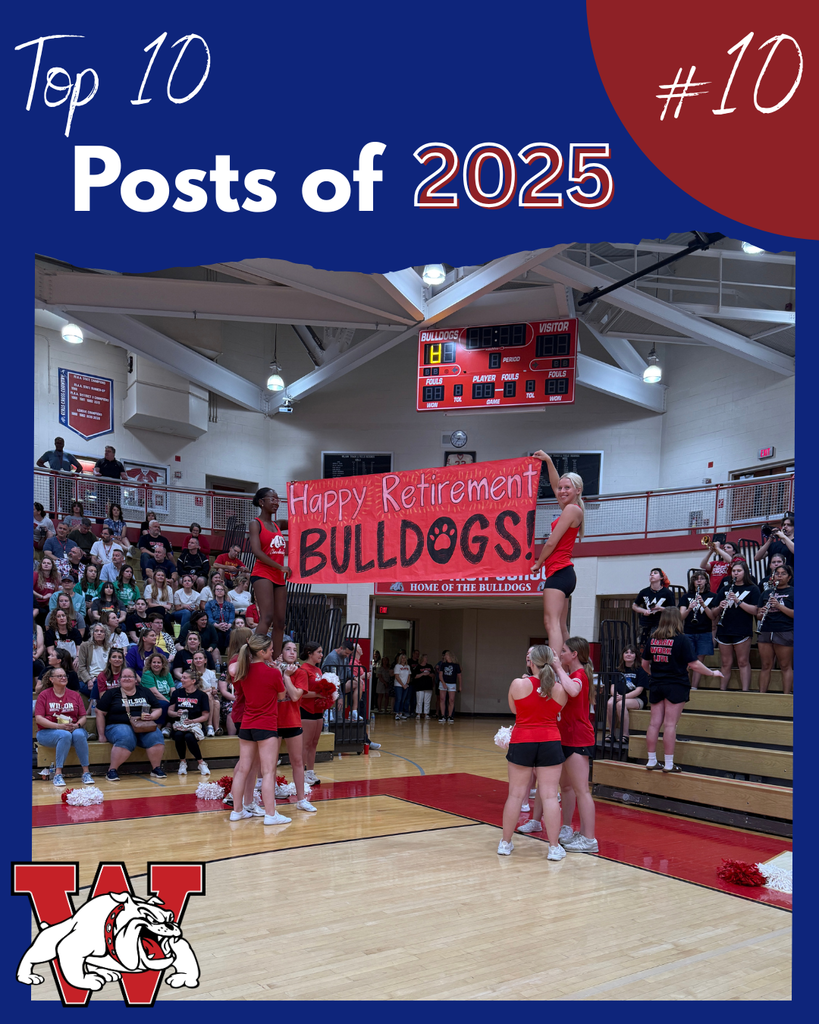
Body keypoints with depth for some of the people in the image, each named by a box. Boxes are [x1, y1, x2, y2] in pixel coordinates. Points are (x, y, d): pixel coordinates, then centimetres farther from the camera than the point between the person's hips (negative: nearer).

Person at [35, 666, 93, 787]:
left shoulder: (75, 695, 14)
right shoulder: (44, 695, 5)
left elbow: (83, 717, 11)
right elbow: (38, 718, -5)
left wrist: (76, 725, -13)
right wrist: (59, 726, -17)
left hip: (73, 729, 2)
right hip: (47, 732, -2)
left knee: (79, 734, -34)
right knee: (65, 735, -36)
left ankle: (86, 772, -30)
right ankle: (58, 774, -34)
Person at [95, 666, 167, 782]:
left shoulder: (144, 692, 16)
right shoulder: (111, 694, 9)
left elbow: (158, 709, 16)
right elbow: (100, 713, 6)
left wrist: (151, 716, -7)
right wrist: (101, 735, -1)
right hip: (119, 726, -3)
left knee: (156, 736, -29)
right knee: (126, 739, -38)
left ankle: (156, 768, -15)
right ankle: (111, 771, -27)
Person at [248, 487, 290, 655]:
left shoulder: (276, 526, 20)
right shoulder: (255, 523, -2)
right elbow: (257, 551, -15)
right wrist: (280, 567, -14)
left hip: (279, 578, 8)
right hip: (262, 574, -8)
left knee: (279, 622, 6)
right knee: (267, 617, -21)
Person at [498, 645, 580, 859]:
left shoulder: (518, 684, -8)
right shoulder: (560, 690, -2)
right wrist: (558, 670, 16)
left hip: (521, 743, -1)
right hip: (550, 743, 1)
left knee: (516, 794, 7)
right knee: (550, 795, 3)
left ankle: (505, 843, 17)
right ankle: (554, 847, 6)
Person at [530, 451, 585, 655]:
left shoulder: (571, 509, -10)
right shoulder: (572, 508, 16)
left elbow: (552, 542, -11)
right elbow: (555, 485, 33)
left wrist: (538, 564, 1)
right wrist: (548, 461, 36)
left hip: (558, 572, -10)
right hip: (564, 572, 10)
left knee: (551, 622, -20)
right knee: (560, 626, 11)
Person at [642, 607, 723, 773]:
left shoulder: (652, 638, 5)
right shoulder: (682, 640, -10)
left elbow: (644, 663, 13)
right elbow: (694, 665, -11)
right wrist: (713, 673, 4)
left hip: (656, 685, 5)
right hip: (676, 686, -5)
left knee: (654, 723, 8)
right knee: (670, 724, -2)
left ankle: (652, 761, 13)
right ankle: (668, 764, 2)